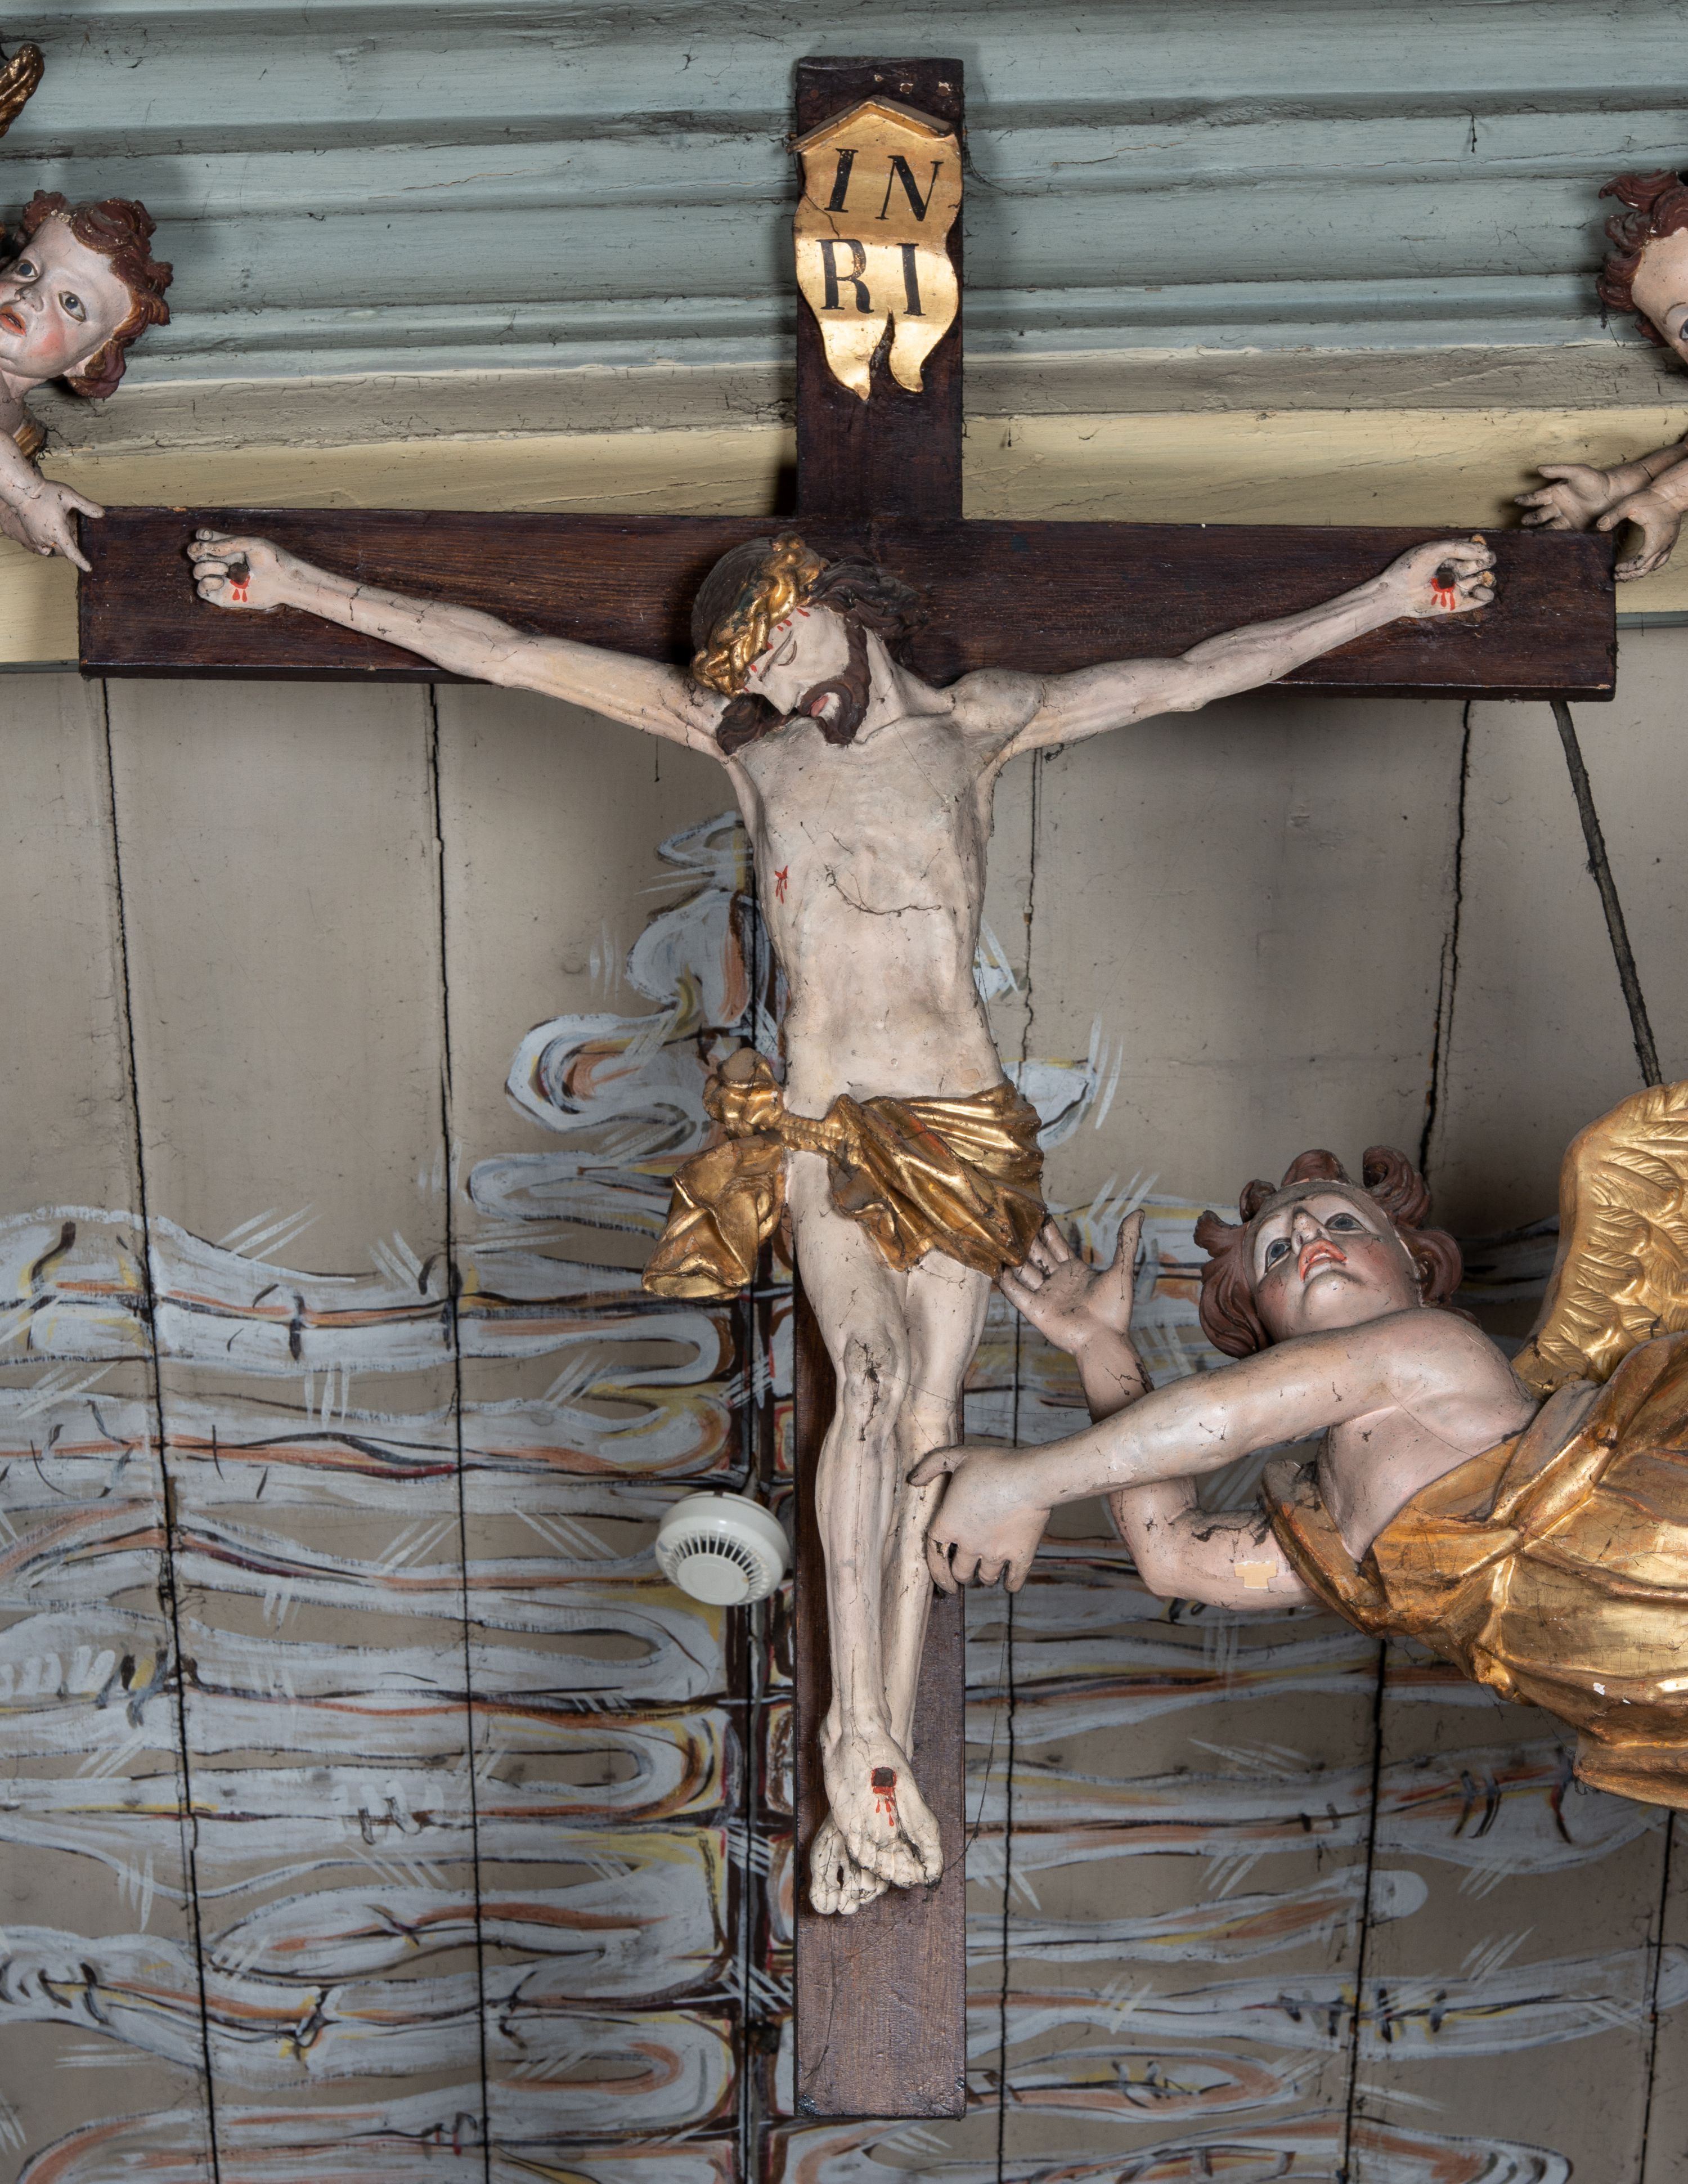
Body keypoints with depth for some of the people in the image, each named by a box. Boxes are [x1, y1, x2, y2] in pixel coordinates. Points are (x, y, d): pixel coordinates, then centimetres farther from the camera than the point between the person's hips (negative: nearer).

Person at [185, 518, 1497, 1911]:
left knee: (926, 1421, -3)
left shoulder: (973, 727, 10)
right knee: (870, 1379, -23)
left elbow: (1190, 678, 7)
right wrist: (306, 588, 5)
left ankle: (885, 1764, 5)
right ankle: (860, 1741, -20)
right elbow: (505, 655, 6)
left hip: (959, 1125, 1)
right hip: (821, 1125, -1)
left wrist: (1389, 595, 4)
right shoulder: (747, 740, 10)